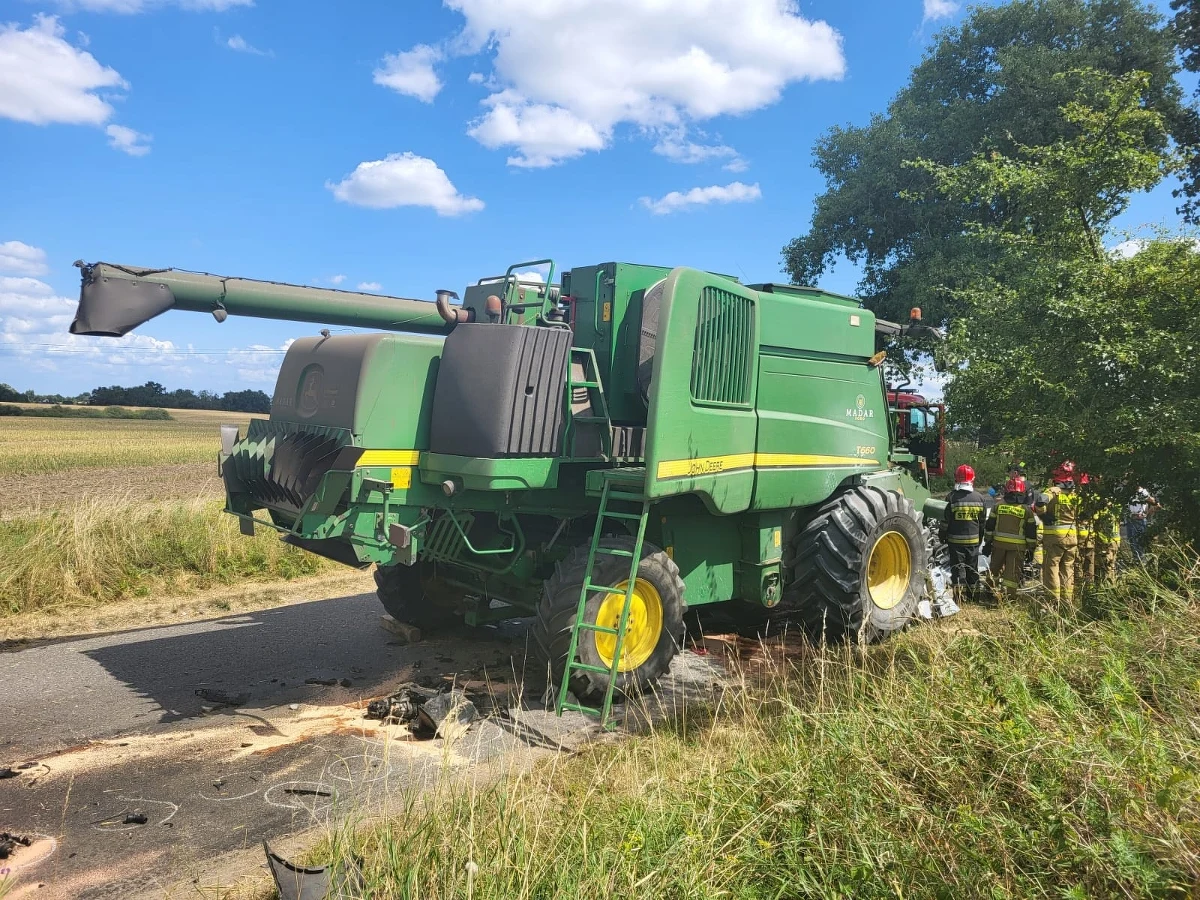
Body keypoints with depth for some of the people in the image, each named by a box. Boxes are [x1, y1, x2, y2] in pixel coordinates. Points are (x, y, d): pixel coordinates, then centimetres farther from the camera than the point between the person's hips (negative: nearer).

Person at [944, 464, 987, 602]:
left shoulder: (952, 497, -12)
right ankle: (974, 595, 23)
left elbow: (946, 520, -8)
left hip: (956, 539, -4)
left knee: (958, 568, 1)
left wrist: (943, 536, 5)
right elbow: (983, 522, 10)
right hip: (974, 540, 4)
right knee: (973, 568, 15)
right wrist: (980, 538, 21)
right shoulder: (979, 497, 1)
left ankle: (959, 597, -1)